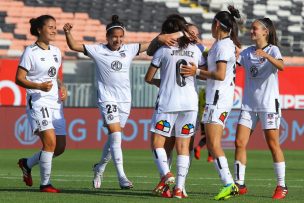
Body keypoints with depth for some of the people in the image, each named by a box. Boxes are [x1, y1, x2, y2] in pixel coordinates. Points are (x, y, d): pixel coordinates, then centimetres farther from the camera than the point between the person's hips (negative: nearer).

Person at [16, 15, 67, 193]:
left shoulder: (56, 51, 13)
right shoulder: (31, 52, -7)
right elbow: (19, 78, -9)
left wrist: (62, 87, 6)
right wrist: (39, 86, -24)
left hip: (56, 103, 7)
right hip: (38, 102, -7)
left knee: (60, 147, 4)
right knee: (50, 141, -20)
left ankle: (27, 164, 27)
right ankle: (45, 183, -10)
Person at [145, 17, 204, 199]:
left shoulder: (163, 50, -1)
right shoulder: (195, 50, 7)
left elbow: (148, 78, 2)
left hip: (167, 103, -3)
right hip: (190, 103, 3)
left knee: (157, 142, 5)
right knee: (183, 145, 5)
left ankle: (166, 174, -17)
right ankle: (180, 187, -2)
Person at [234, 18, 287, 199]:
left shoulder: (272, 50, -6)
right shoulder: (247, 52, 12)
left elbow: (281, 66, -25)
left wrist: (266, 55, -41)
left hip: (269, 104, -5)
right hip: (249, 104, 5)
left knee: (273, 144, -3)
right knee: (240, 143, -2)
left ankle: (282, 186, 4)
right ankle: (239, 184, 4)